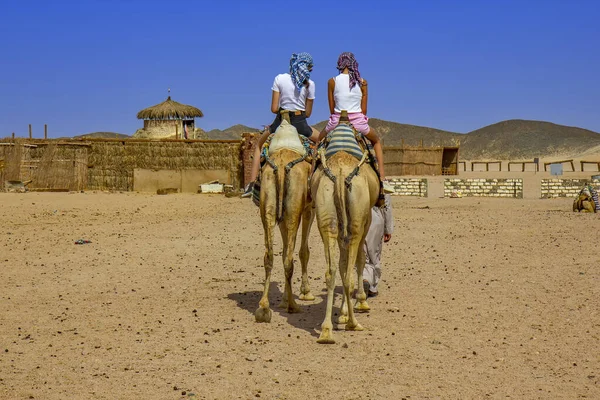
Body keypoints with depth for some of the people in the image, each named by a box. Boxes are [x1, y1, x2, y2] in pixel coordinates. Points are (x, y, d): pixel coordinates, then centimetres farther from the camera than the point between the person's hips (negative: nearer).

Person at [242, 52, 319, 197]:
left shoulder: (280, 79, -3)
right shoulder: (309, 84, -2)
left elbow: (274, 108, -5)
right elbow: (308, 113, 3)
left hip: (281, 121, 0)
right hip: (300, 124, 0)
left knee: (259, 145, 25)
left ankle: (251, 185, 11)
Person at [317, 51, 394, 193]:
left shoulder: (332, 81, -1)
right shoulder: (362, 82, 2)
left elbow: (332, 109, 3)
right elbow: (364, 109, 5)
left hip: (337, 121, 0)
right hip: (358, 120, 1)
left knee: (320, 140, 30)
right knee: (376, 140, 29)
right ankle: (382, 178, 18)